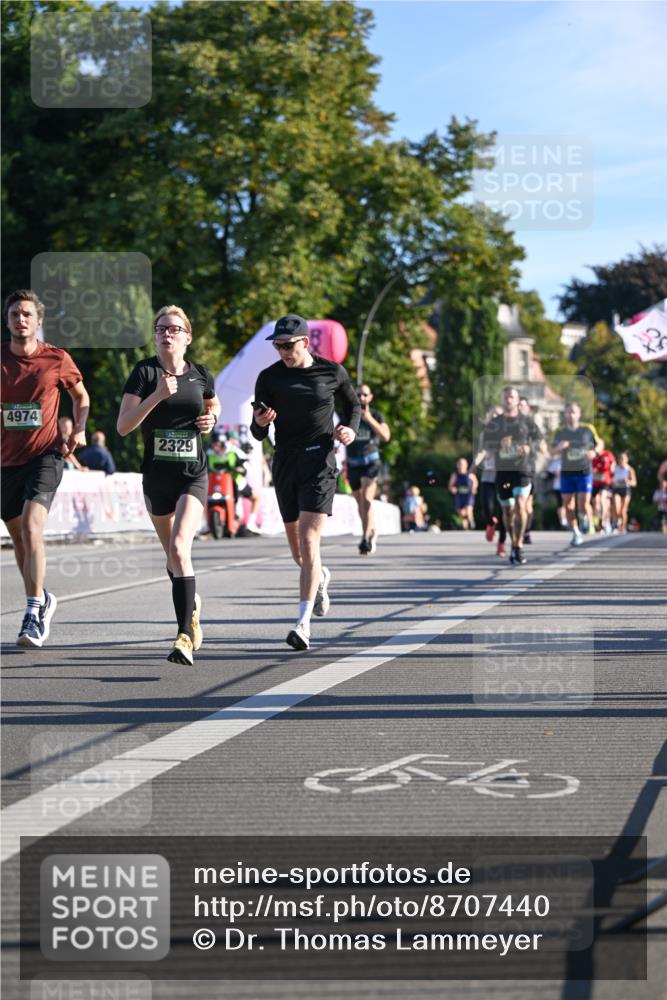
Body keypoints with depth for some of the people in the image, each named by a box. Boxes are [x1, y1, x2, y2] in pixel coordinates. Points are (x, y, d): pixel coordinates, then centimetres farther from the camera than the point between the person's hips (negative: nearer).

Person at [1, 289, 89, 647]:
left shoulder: (57, 359, -3)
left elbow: (81, 395, 14)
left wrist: (79, 430, -1)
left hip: (45, 455, -4)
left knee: (31, 526, -22)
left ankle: (33, 612, -20)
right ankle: (43, 600, 35)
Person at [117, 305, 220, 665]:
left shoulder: (200, 375, 3)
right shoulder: (145, 372, -4)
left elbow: (213, 406, 25)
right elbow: (123, 426, -12)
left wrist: (211, 419, 2)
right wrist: (157, 395, -22)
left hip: (193, 475, -1)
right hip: (156, 476, 2)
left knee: (179, 547, -21)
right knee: (173, 555, 13)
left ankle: (185, 637, -26)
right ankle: (193, 607, 42)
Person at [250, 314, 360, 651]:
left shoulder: (332, 371, 1)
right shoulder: (269, 377, 2)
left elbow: (353, 404, 20)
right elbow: (258, 434, 2)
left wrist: (351, 429, -1)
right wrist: (260, 422, -21)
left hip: (319, 463, -3)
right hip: (284, 465, 3)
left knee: (308, 541, -16)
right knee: (297, 551, 13)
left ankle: (304, 623, -18)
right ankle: (320, 578, 49)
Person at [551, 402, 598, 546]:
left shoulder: (588, 429, 0)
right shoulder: (559, 432, 5)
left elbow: (599, 443, 12)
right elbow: (552, 452, 10)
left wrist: (594, 452, -10)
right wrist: (559, 447, -13)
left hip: (584, 471, -2)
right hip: (566, 473, 2)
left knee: (583, 505, -12)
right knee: (568, 506, 0)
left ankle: (587, 520, 20)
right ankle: (576, 533, 15)